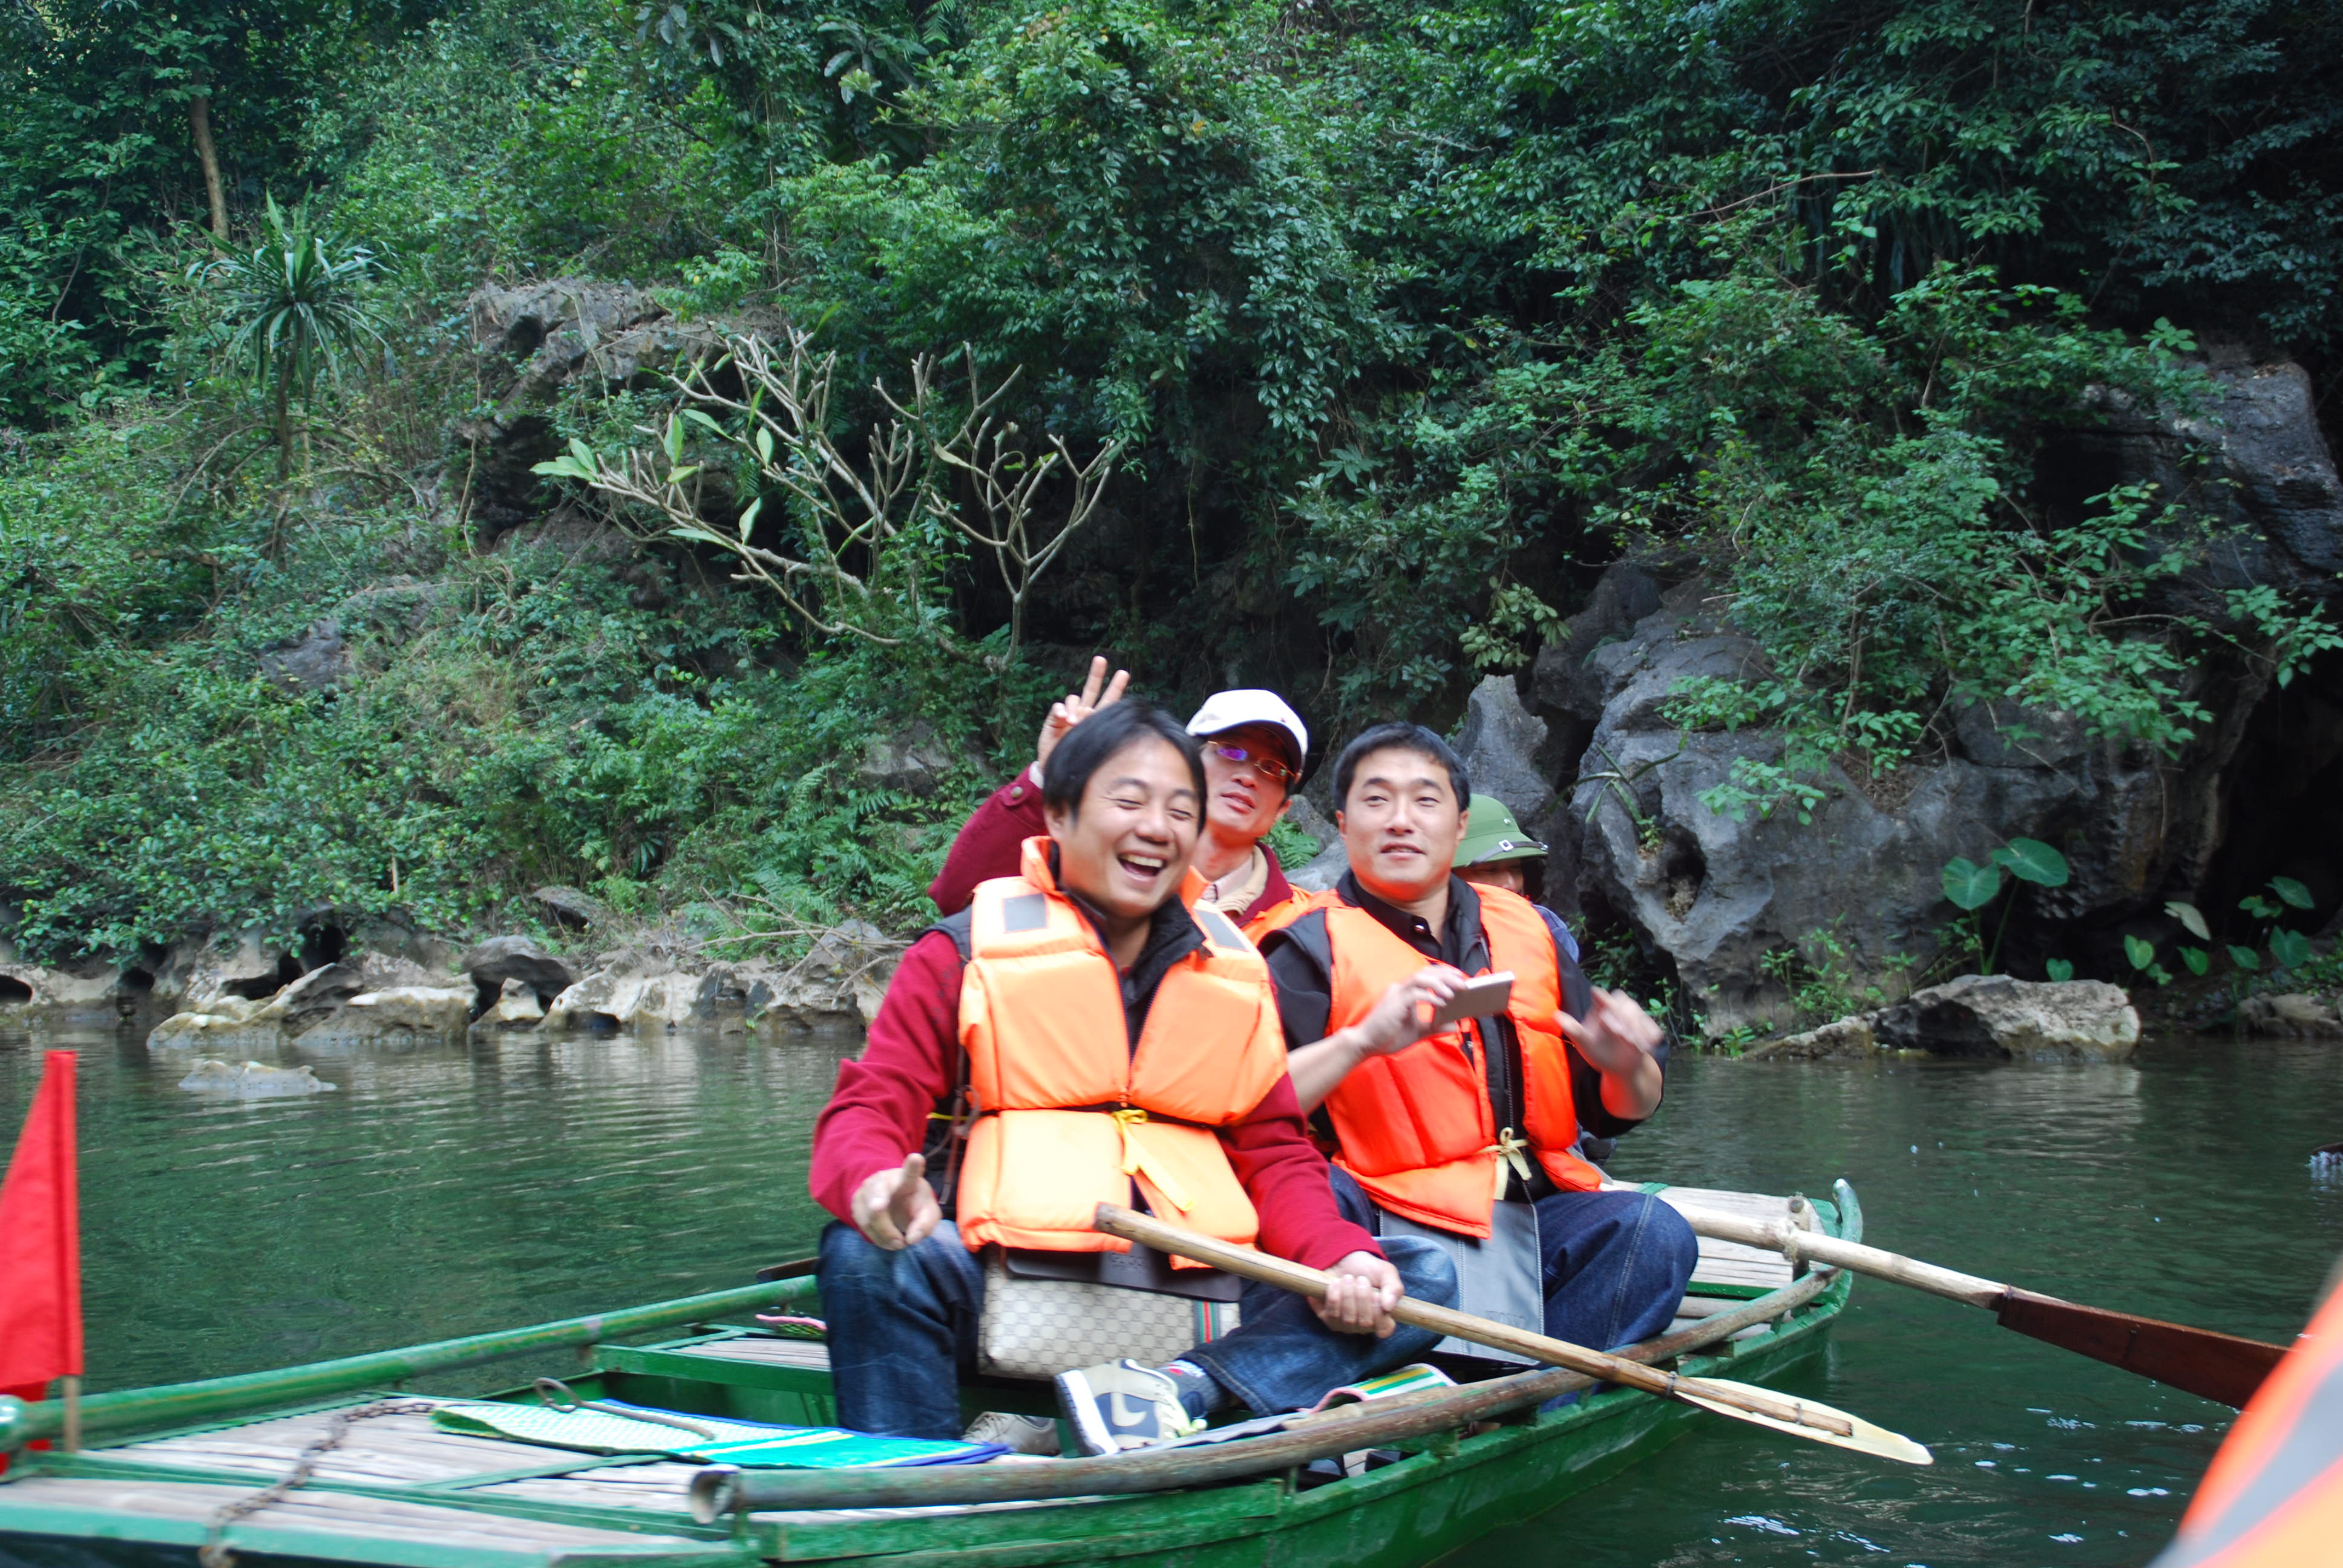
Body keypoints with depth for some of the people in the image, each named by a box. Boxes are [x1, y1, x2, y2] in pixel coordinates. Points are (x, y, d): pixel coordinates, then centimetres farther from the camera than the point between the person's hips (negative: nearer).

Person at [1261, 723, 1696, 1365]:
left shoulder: (1525, 931, 16)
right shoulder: (1314, 946, 1)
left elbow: (1615, 1112, 19)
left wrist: (1626, 1069, -4)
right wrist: (1361, 1040, -25)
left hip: (1535, 1211, 5)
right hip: (1394, 1223, -4)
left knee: (1654, 1232, -21)